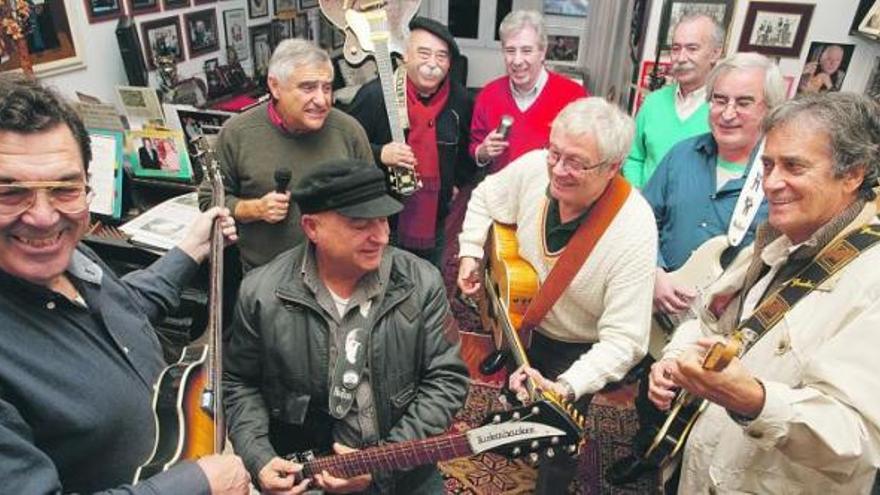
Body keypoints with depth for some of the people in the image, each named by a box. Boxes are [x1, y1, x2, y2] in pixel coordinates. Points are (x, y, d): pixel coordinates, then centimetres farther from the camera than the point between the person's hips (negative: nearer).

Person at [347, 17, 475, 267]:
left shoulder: (460, 100, 2)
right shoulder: (375, 95, -14)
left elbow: (468, 147, 20)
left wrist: (457, 181, 12)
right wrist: (379, 154, -24)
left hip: (434, 225, 4)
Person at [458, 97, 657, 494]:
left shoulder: (634, 231, -36)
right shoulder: (534, 168, -22)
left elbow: (623, 340, -33)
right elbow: (484, 199, 1)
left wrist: (566, 388, -45)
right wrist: (470, 254, -8)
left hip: (578, 349, -4)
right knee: (511, 400, 27)